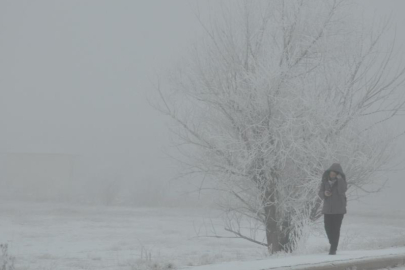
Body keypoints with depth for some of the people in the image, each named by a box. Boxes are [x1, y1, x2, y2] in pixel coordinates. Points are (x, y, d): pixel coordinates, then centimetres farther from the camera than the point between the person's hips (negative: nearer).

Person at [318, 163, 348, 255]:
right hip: (327, 208, 3)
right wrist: (324, 193, -20)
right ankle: (333, 244, 26)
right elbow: (320, 192, 2)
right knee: (328, 228, 2)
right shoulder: (325, 180, 3)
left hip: (339, 209, -3)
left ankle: (333, 248, -3)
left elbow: (342, 190, -23)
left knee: (336, 229, -7)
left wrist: (339, 179, -23)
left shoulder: (342, 181, -4)